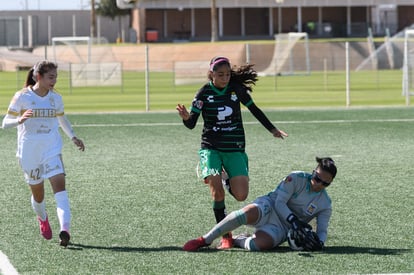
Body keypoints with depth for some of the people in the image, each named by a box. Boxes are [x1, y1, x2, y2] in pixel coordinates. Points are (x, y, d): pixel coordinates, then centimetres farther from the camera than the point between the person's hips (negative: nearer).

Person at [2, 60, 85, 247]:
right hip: (29, 153, -2)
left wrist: (73, 137, 6)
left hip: (52, 151, 2)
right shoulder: (22, 97, -7)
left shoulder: (56, 99, 4)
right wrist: (20, 120, -29)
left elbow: (62, 119, 22)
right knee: (38, 194, 10)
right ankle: (42, 219, 44)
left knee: (60, 186, -19)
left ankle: (65, 230, -31)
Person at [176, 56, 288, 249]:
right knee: (216, 191, -20)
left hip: (235, 148, 2)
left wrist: (272, 129, 17)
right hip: (211, 148, -2)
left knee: (241, 195, -9)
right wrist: (186, 117, -31)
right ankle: (226, 236, -9)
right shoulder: (204, 93, -6)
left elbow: (254, 110, 15)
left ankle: (228, 181, 27)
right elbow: (191, 124, -8)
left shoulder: (237, 89, -1)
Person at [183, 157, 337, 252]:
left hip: (282, 229, 1)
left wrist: (319, 241, -19)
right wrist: (293, 220, -25)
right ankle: (205, 240, -28)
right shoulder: (297, 179, -5)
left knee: (258, 245, -36)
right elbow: (279, 202, -9)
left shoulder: (325, 205, 4)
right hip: (269, 208, -1)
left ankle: (238, 241, 2)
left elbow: (322, 230, 6)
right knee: (249, 213, -40)